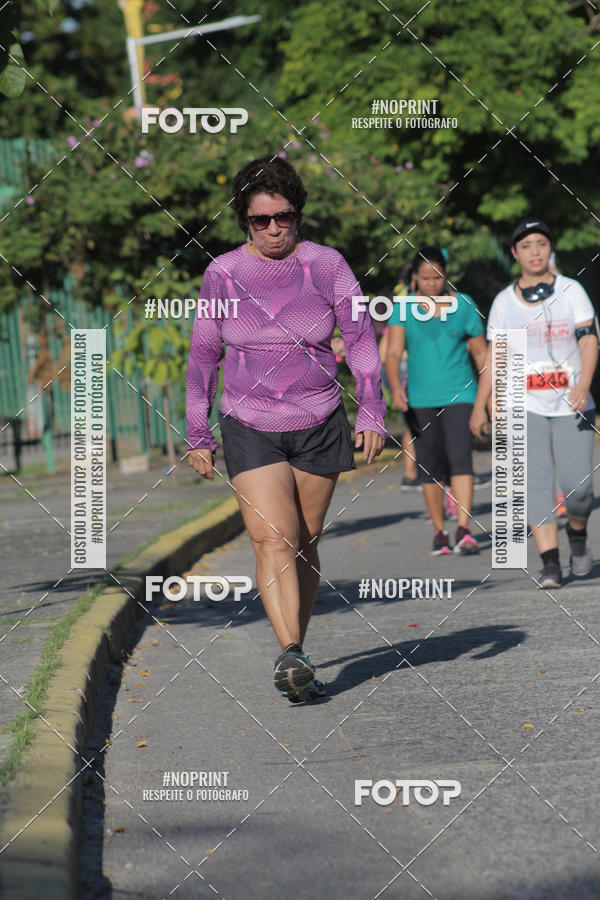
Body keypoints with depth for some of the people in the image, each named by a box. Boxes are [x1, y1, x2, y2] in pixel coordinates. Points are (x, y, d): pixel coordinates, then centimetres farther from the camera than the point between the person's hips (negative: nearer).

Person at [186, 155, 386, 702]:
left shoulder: (326, 265, -2)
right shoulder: (222, 274, -1)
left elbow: (361, 339, 3)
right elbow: (204, 354, 8)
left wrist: (371, 412, -6)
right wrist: (198, 435, 8)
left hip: (319, 427, 1)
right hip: (250, 429, -1)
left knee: (305, 545, 7)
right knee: (273, 540, -17)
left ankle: (296, 655, 21)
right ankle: (292, 656, -27)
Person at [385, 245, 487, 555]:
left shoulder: (463, 305, 3)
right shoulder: (403, 309, 2)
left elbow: (480, 352, 10)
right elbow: (393, 353, -7)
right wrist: (396, 387, -24)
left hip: (458, 395, -1)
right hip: (420, 399, 1)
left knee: (460, 457, -17)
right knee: (430, 467, 5)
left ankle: (463, 530, -23)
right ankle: (439, 532, 18)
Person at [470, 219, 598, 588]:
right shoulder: (504, 302, 8)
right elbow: (494, 356, 12)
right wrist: (480, 406, 7)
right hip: (526, 407, 1)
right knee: (536, 484, -10)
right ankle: (550, 563, -9)